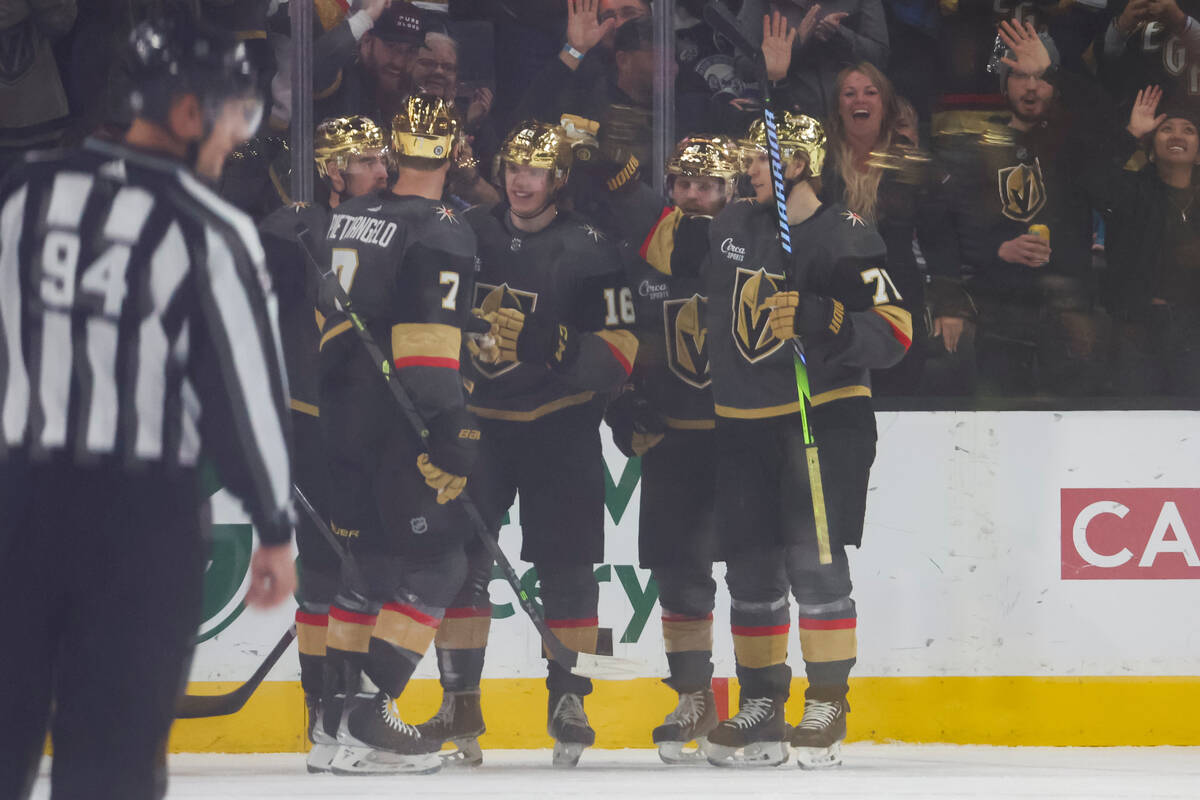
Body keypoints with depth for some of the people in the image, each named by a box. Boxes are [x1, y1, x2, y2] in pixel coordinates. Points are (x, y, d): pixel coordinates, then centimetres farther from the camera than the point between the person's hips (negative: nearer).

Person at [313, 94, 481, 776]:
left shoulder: (343, 218, 13)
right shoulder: (440, 233, -10)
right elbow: (428, 335, -20)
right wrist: (451, 425, -20)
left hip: (335, 415, 8)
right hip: (395, 429, -8)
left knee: (367, 559, 19)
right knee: (433, 563, -2)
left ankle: (337, 702, 20)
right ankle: (370, 719, -11)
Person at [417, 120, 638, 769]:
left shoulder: (589, 250, -3)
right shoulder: (469, 235, 5)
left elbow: (620, 349, -7)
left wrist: (566, 353, -22)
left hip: (560, 428, -2)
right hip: (477, 421, 2)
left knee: (566, 566, -1)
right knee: (459, 560, -3)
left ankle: (568, 703, 7)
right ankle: (460, 703, 4)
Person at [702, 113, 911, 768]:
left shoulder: (847, 238, -8)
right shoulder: (730, 227, 9)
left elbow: (894, 331, -15)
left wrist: (821, 319, -27)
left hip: (824, 413, -6)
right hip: (743, 420, 6)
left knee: (814, 559, -14)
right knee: (750, 567, 7)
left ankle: (828, 707, -7)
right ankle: (761, 707, 16)